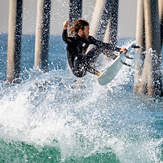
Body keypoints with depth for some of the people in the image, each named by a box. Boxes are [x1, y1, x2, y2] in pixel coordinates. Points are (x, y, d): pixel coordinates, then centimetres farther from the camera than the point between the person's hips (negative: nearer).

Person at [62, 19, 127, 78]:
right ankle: (97, 73, -48)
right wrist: (65, 29, -69)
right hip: (77, 71, -7)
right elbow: (65, 39, -48)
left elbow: (104, 44, 0)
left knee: (100, 47, 5)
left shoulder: (88, 39, -5)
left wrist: (119, 49, -6)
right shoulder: (73, 40, -24)